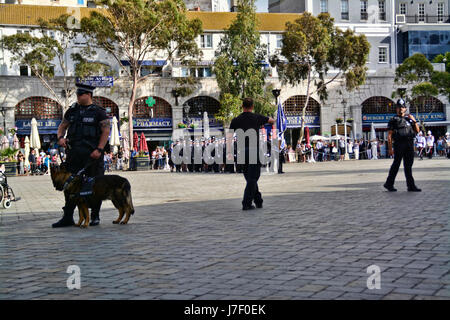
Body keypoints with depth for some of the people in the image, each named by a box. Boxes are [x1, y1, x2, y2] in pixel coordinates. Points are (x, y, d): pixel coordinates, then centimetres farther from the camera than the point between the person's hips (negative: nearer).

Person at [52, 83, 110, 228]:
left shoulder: (98, 112, -1)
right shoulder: (72, 111, 13)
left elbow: (106, 131, -5)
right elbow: (62, 126, 20)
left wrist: (99, 149, -15)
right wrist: (60, 137, -2)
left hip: (92, 154, -4)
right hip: (74, 153, 4)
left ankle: (95, 216, 13)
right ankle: (68, 217, 5)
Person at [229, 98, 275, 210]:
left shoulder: (236, 120, 6)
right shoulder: (257, 117, 4)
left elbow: (229, 137, -1)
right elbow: (272, 121, 21)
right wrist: (263, 124, 38)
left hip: (241, 151, 3)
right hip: (254, 149, -3)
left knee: (249, 177, 15)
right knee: (252, 178, -1)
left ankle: (258, 200, 21)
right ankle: (246, 203, -8)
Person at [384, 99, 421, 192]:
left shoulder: (409, 119, 18)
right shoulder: (393, 120, 2)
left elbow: (417, 131, 16)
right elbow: (389, 135, -4)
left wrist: (414, 121, 2)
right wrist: (390, 148, -11)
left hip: (410, 144, 5)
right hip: (399, 144, -5)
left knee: (408, 165, 5)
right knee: (396, 164, -3)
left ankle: (411, 186, 5)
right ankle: (389, 184, 7)